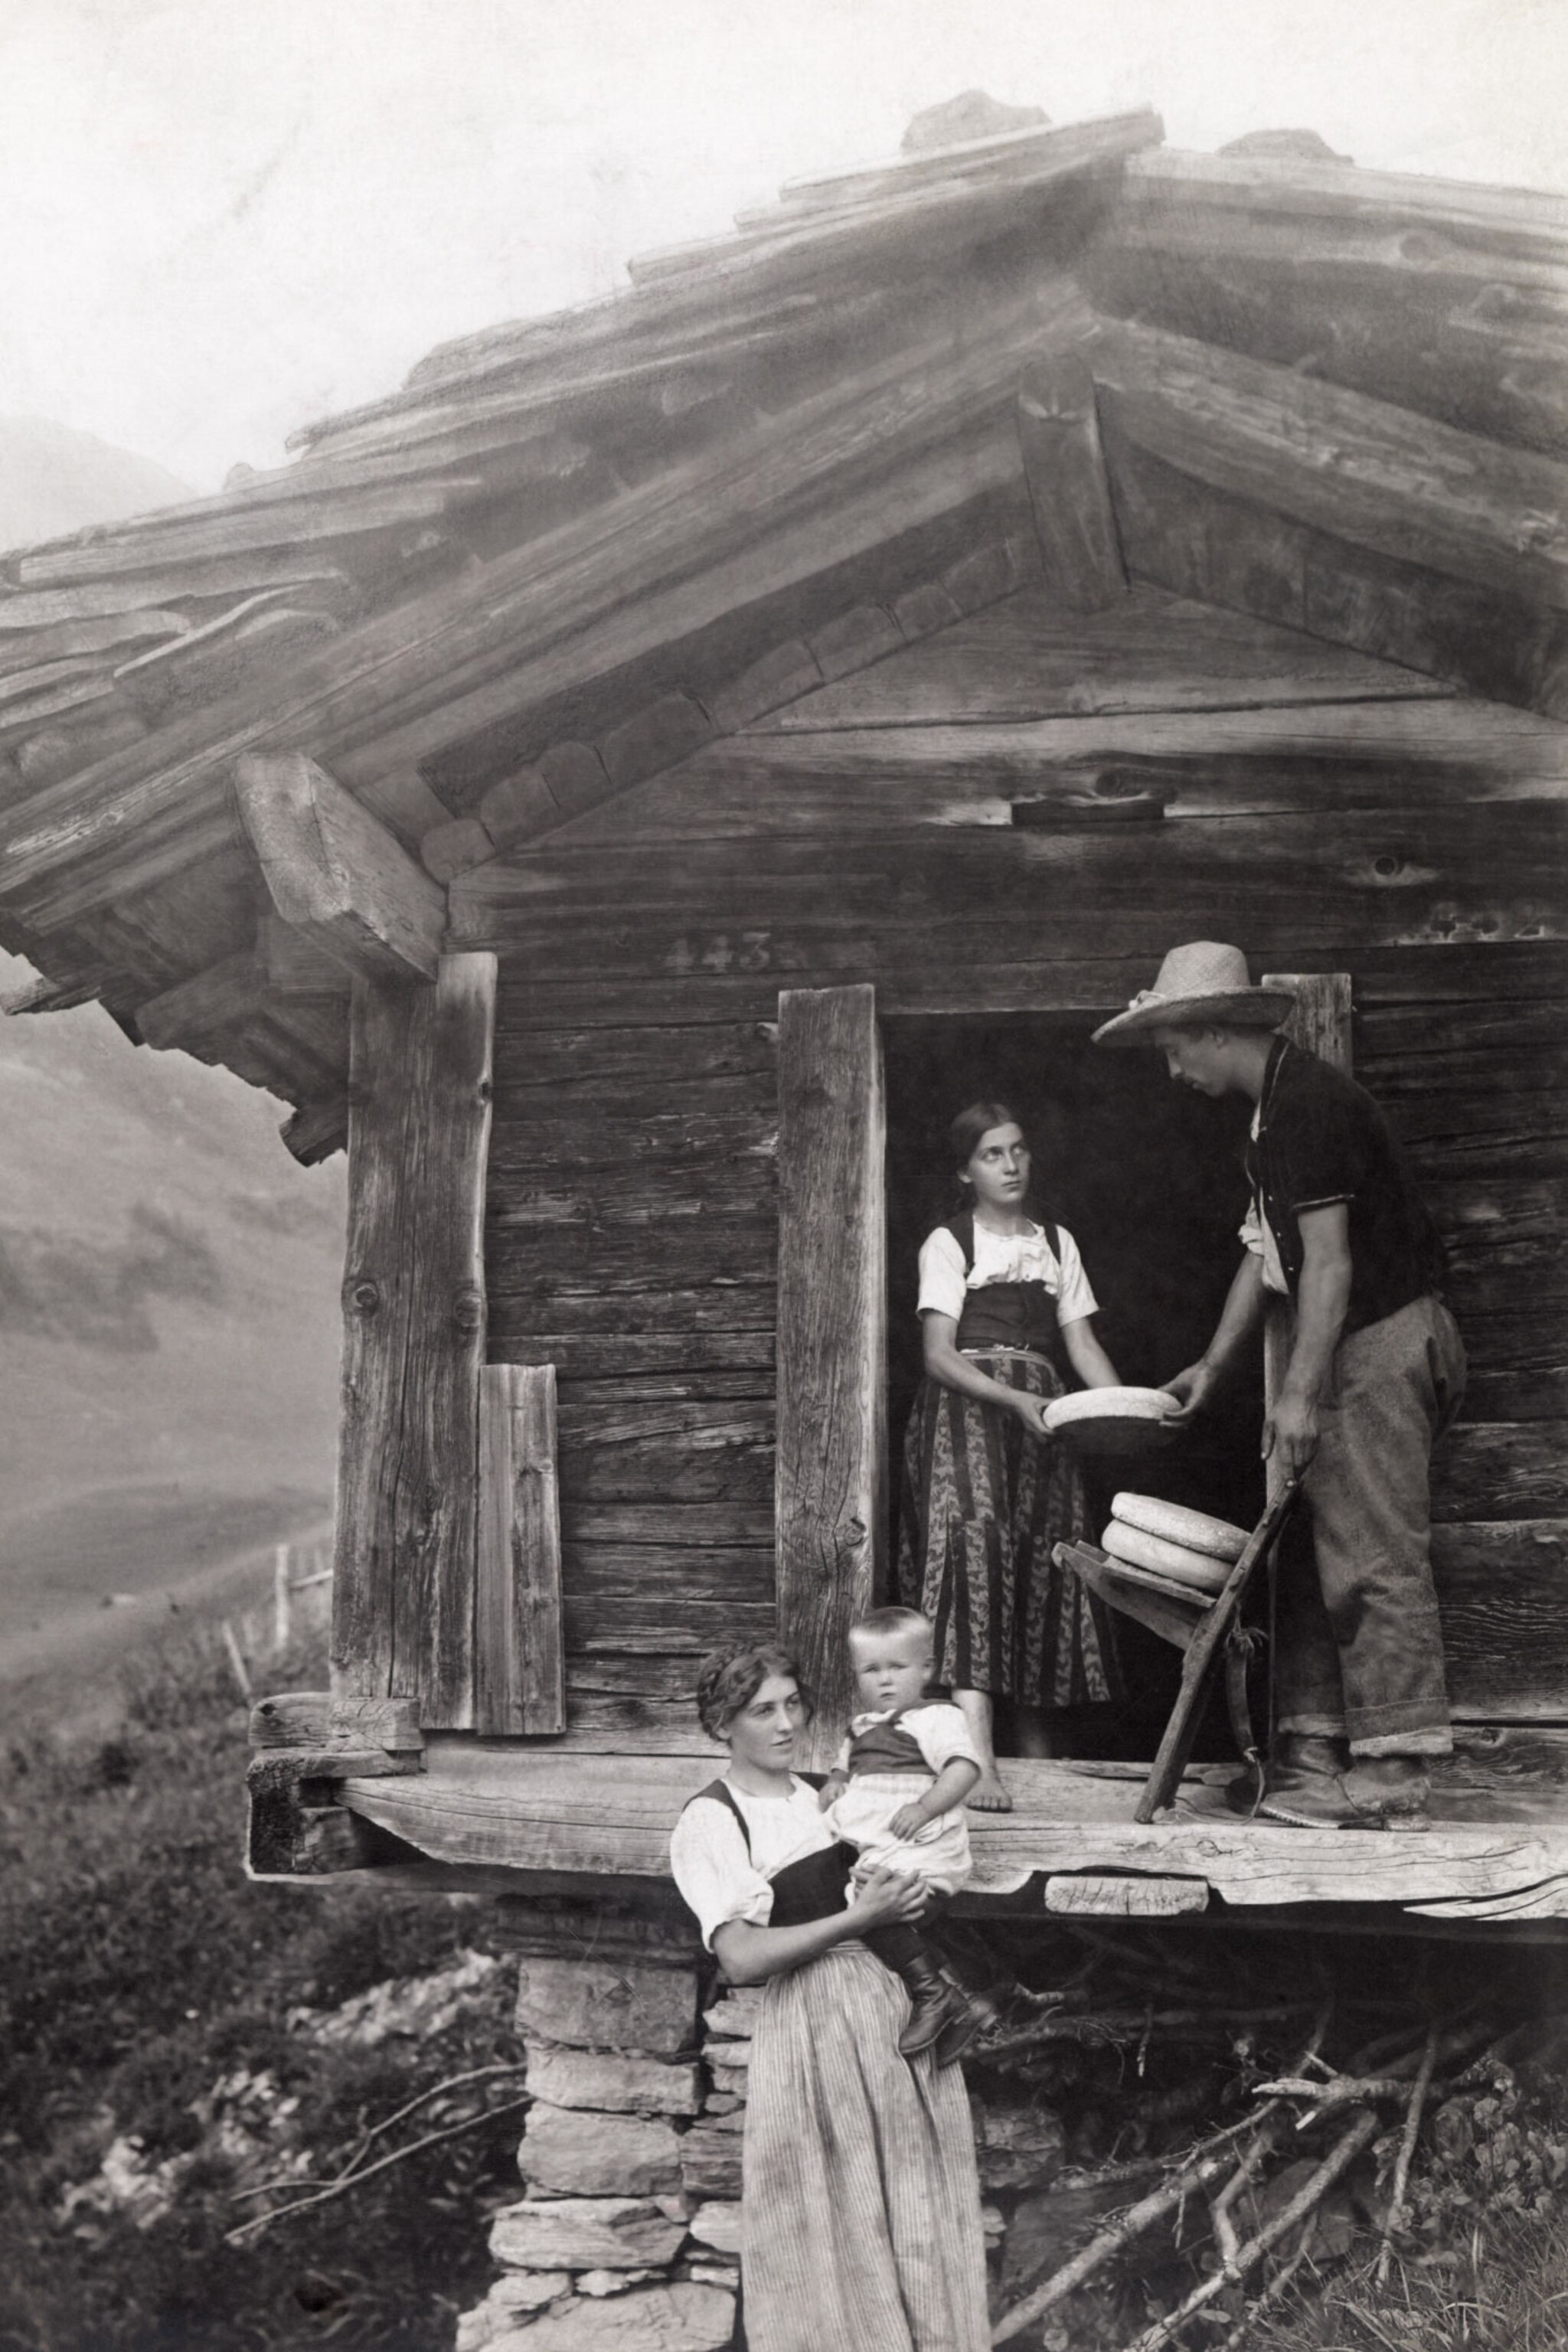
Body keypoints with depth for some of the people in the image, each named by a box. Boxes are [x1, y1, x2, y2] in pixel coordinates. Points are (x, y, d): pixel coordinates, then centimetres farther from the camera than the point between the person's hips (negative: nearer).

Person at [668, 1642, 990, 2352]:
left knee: (917, 2207, 10)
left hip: (893, 1999, 6)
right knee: (835, 2221, 2)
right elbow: (741, 1958, -16)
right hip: (813, 2019, -6)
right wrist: (861, 1918, -16)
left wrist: (899, 1894, 3)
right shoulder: (710, 1822, -7)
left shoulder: (819, 1795, 13)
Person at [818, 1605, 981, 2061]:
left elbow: (964, 1768, -11)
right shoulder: (863, 1728, 26)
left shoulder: (936, 1718, 1)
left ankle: (934, 1994, -22)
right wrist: (836, 1780, 15)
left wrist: (925, 1807, -23)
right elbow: (846, 1764, 39)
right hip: (866, 1849, 9)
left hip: (917, 1846, -9)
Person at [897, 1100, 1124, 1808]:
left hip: (1041, 1425, 5)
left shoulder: (1057, 1243, 19)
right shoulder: (948, 1244, 5)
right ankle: (977, 1757, -33)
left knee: (1044, 1573, 1)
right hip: (966, 1415, -5)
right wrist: (1015, 1399, -19)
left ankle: (1039, 1762, 11)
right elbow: (939, 1356, -5)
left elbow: (1081, 1344, 12)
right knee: (971, 1546, -22)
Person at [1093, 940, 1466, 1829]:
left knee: (1376, 1558, -9)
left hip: (1384, 1343, -11)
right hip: (1359, 1350, 11)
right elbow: (1267, 1254, 21)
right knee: (1317, 1553, 10)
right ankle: (1315, 1760, 14)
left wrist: (1300, 1392, -22)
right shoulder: (1278, 1109, 17)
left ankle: (1392, 1780, -5)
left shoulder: (1309, 1103, -16)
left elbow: (1329, 1259, -21)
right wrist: (1214, 1366, 19)